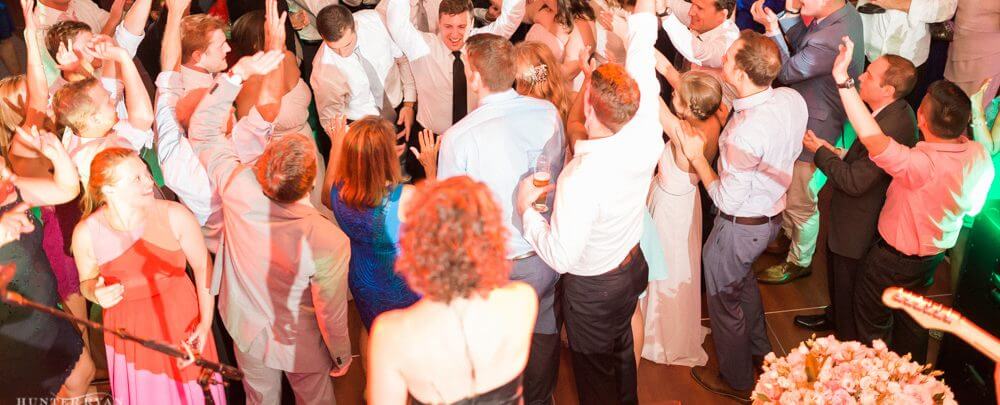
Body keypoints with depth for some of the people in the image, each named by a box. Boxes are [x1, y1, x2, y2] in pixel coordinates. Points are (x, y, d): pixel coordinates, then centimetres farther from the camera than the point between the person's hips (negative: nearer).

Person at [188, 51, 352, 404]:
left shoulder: (238, 189, -31)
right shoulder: (329, 242, -40)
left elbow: (203, 128, -12)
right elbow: (332, 314, -24)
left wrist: (238, 72, -15)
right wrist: (341, 356, -4)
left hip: (247, 334, 4)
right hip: (301, 348, -3)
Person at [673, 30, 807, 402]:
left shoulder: (744, 132, -37)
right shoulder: (793, 99, -14)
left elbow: (728, 200, -26)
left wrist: (696, 156, -16)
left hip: (739, 227, -8)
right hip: (772, 214, 8)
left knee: (725, 302, 16)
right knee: (744, 281, 32)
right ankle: (759, 352, 52)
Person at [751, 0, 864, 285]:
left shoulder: (831, 40, -35)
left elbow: (787, 71, -23)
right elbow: (801, 45, 3)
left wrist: (772, 27, -21)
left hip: (813, 131, -10)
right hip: (801, 119, 10)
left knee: (801, 203, 11)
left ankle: (799, 262, 33)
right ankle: (788, 238, 50)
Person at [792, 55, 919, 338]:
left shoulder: (894, 127, -35)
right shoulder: (894, 111, -5)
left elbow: (854, 182, -31)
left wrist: (820, 151, -19)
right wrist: (842, 154, -5)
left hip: (858, 228, -10)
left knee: (848, 286, 13)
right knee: (834, 265, 31)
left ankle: (848, 343, 36)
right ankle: (833, 318, 56)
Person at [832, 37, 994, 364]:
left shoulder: (923, 165, -41)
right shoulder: (979, 156, -17)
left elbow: (872, 137, -54)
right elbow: (973, 207, 0)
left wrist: (841, 78, -55)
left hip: (895, 260, -8)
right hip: (936, 251, 8)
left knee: (872, 326, 17)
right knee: (911, 317, 31)